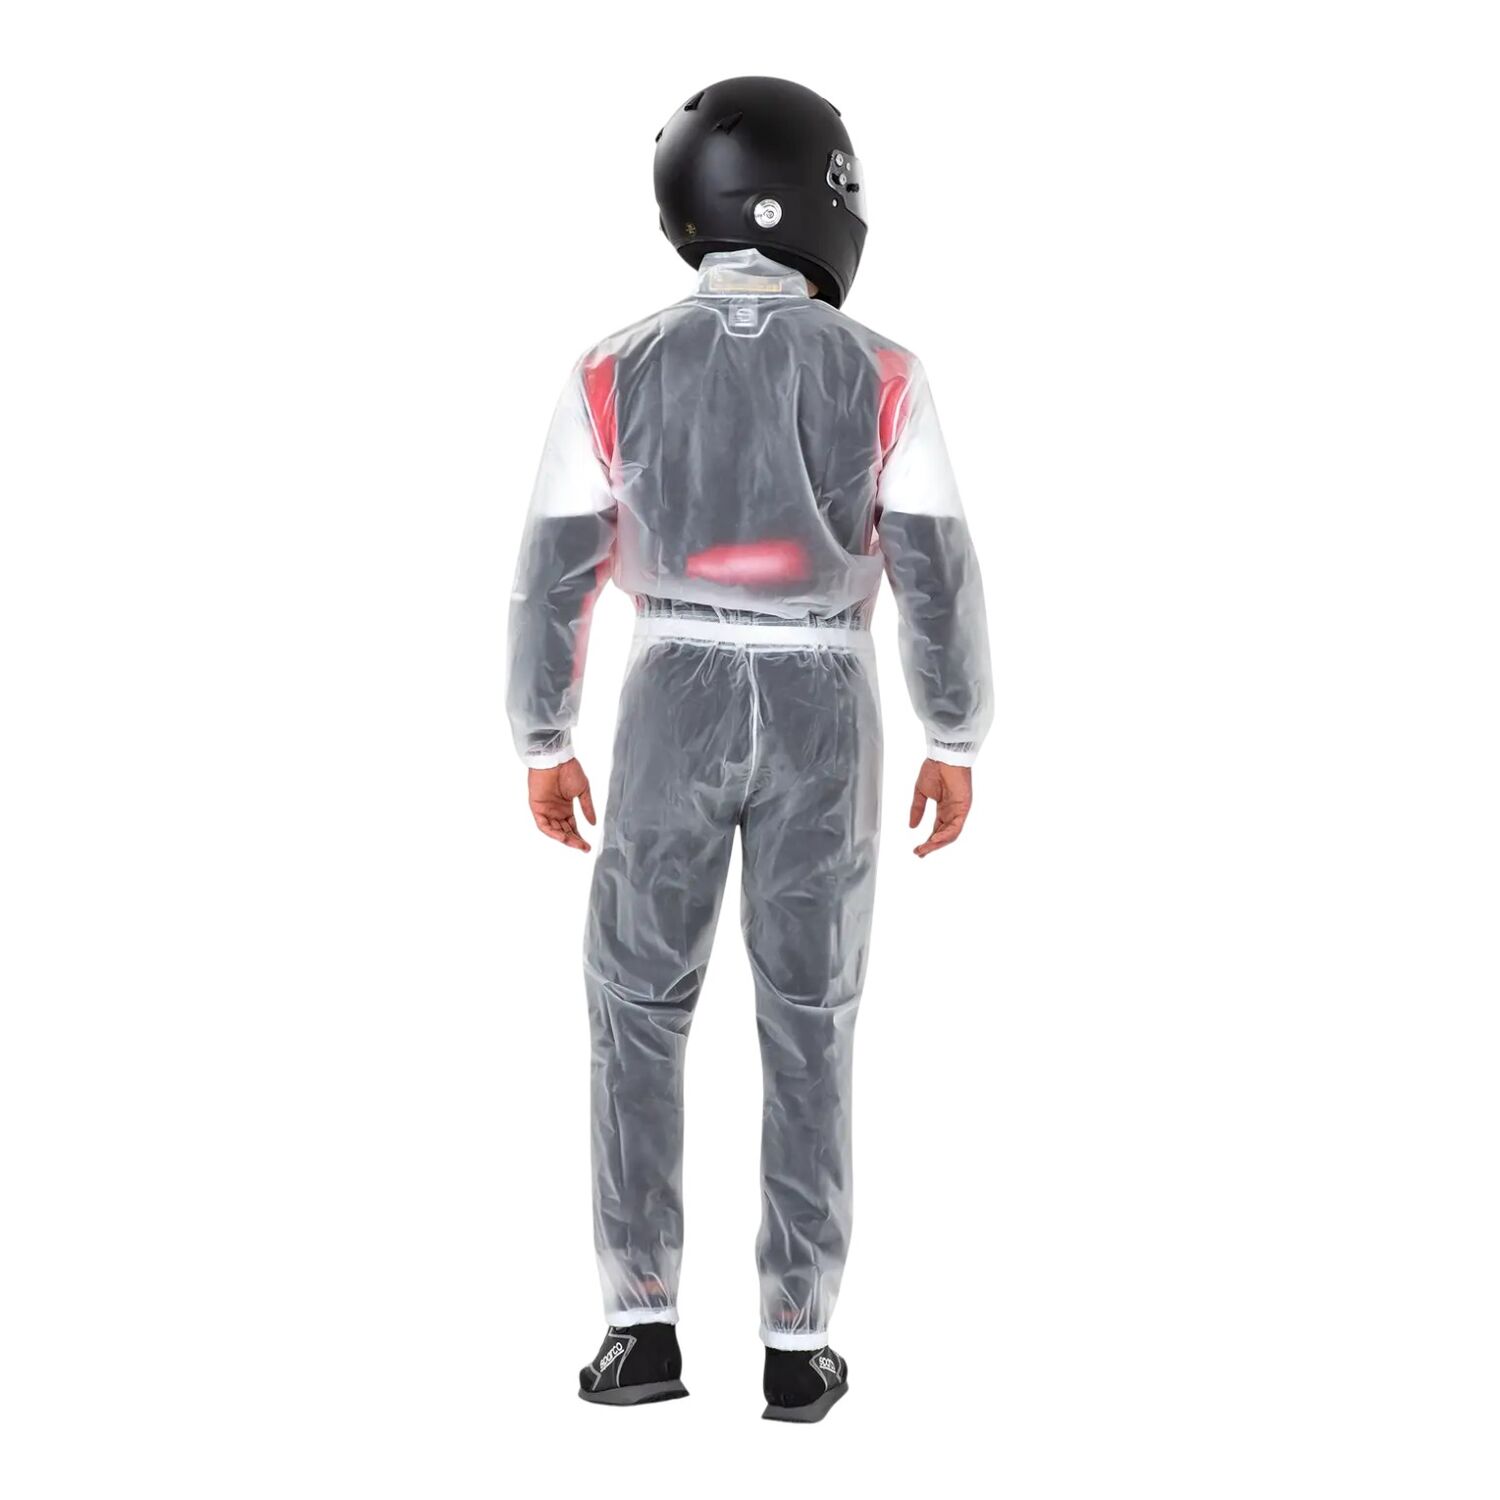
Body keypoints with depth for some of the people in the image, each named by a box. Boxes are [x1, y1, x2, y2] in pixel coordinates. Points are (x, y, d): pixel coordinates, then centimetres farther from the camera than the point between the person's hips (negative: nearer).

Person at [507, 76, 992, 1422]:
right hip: (820, 721, 0)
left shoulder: (617, 374, -3)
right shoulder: (881, 377, -4)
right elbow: (939, 576, -5)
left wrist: (541, 745, 9)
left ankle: (643, 1327, 7)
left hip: (676, 712, 0)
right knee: (808, 1030, 8)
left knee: (640, 1015, 12)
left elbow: (554, 577, -2)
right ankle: (797, 1345, 9)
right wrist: (959, 743, 6)